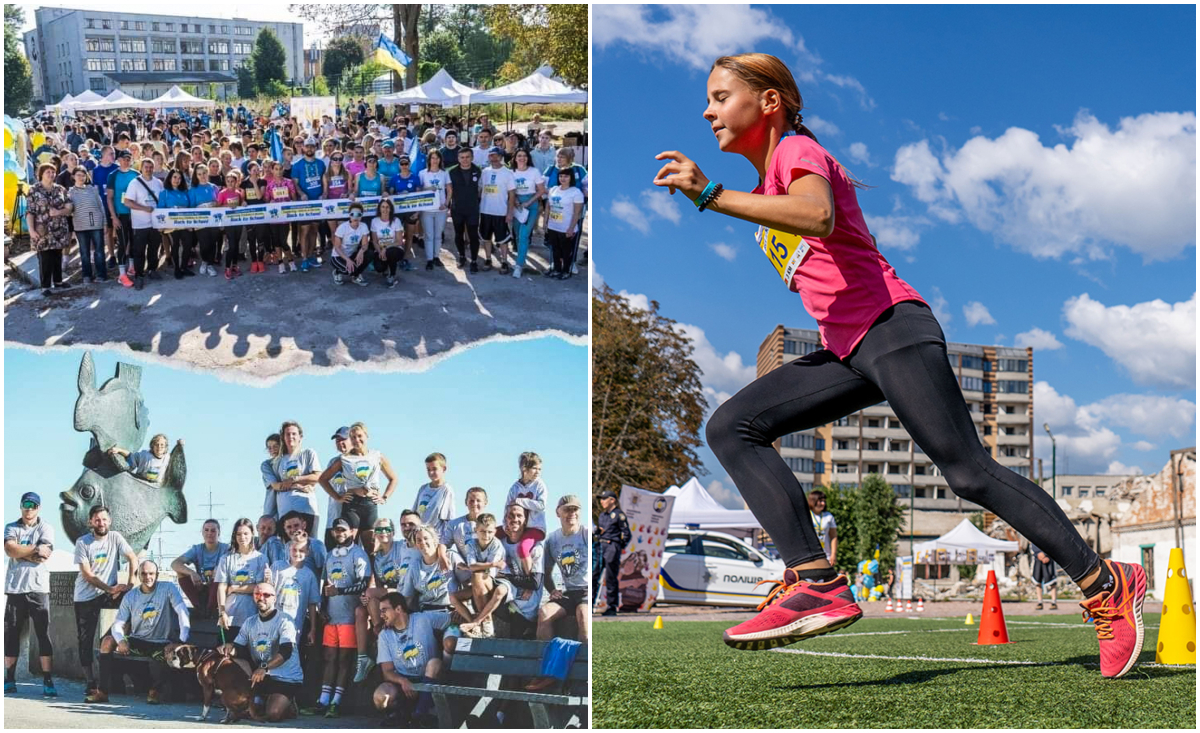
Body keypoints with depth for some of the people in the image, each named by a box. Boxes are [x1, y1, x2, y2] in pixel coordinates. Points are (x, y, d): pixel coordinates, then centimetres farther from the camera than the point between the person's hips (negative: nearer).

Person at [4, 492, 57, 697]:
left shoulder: (45, 528, 6)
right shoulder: (11, 528, 11)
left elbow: (44, 553, -11)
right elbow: (10, 549, -9)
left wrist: (20, 552, -8)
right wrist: (35, 550, -10)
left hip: (38, 588, -2)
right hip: (14, 588, 2)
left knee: (44, 634, -5)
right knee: (11, 634, 6)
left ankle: (48, 682, -6)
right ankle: (10, 681, 15)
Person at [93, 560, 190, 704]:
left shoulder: (168, 588, -8)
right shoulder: (130, 597, 1)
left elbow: (183, 612, -17)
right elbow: (118, 625, -2)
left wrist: (182, 640, -28)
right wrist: (121, 641, -26)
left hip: (160, 644, -3)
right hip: (136, 641, 3)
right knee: (107, 641, -20)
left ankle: (154, 692, -5)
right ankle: (102, 692, -17)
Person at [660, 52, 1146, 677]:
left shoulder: (797, 150, -4)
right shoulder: (767, 187, 24)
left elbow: (817, 216, -28)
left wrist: (710, 195, -30)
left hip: (893, 330, -9)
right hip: (849, 350, 9)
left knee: (969, 473, -13)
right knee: (732, 427, -7)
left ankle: (1105, 585, -3)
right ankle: (817, 583, -21)